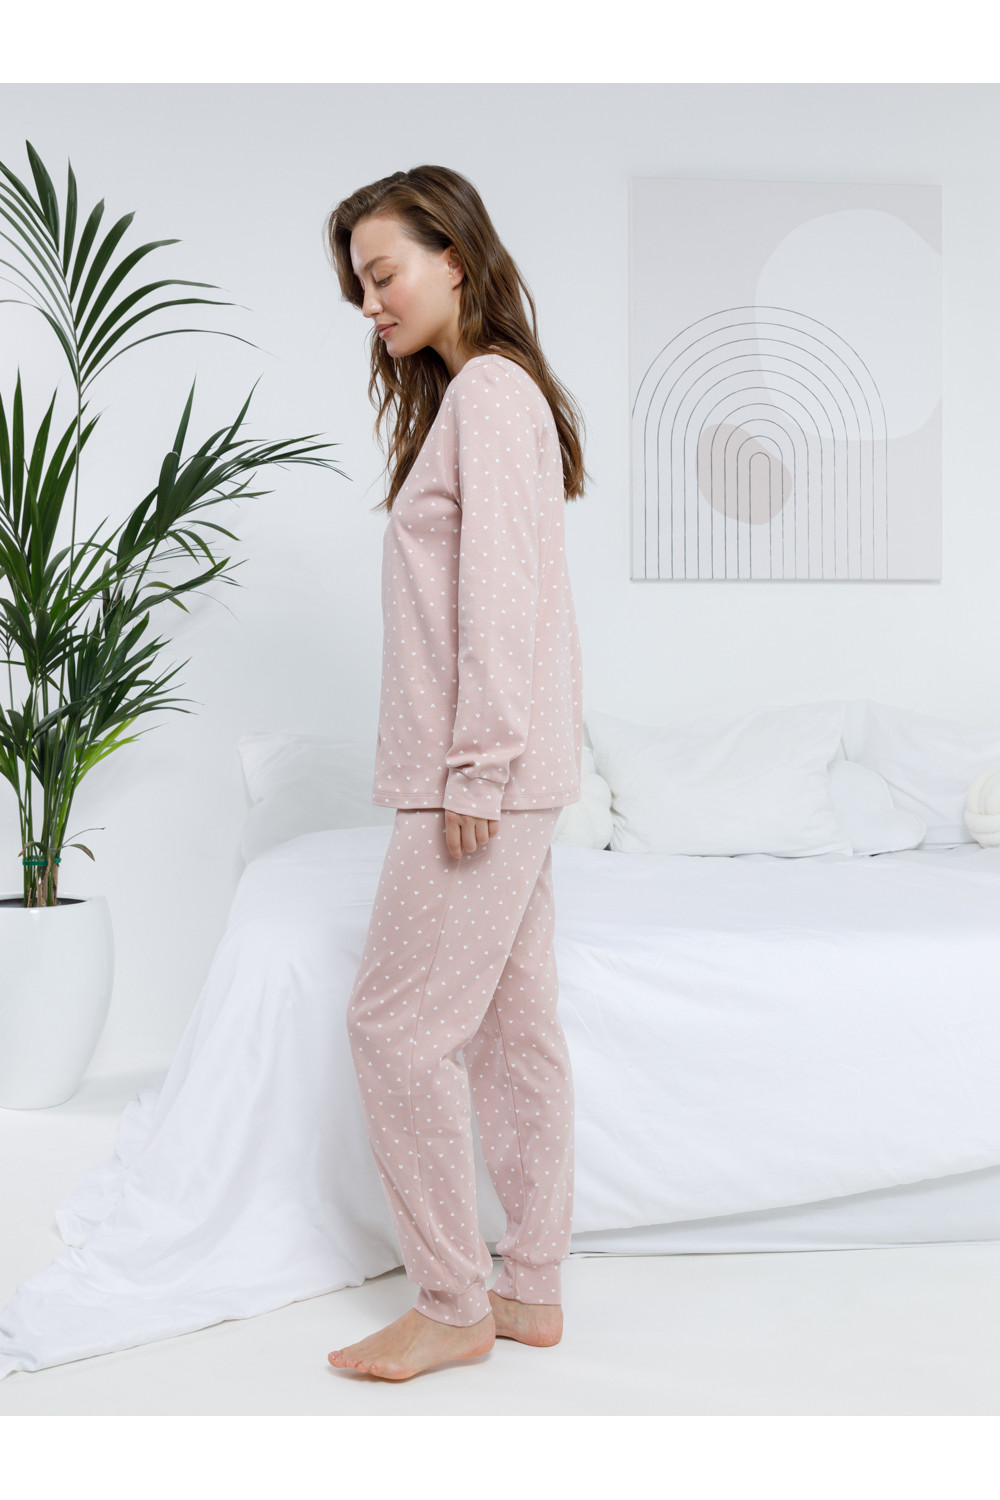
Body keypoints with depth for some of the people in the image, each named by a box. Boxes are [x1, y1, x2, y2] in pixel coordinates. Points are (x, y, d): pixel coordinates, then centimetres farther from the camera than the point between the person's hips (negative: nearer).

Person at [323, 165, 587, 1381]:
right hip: (509, 772, 10)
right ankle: (531, 1288, 21)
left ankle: (452, 1304, 7)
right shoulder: (477, 392, 19)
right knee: (514, 1023, 11)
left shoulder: (488, 389, -11)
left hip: (486, 769, -10)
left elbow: (500, 589, -19)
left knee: (396, 1021, -4)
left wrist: (475, 769, -20)